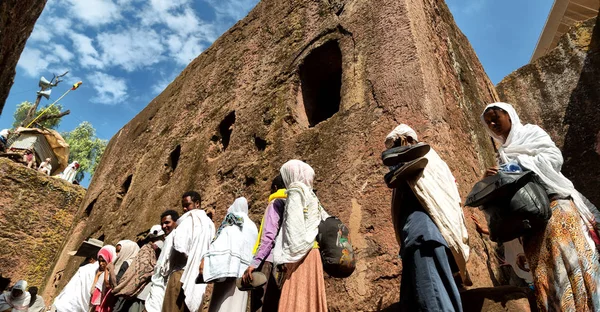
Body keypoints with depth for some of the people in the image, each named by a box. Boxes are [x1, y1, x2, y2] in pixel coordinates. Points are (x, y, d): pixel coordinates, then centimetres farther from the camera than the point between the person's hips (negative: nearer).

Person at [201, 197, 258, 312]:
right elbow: (255, 250, 15)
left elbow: (219, 241, -8)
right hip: (244, 270, 5)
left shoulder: (231, 219, 5)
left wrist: (205, 259, -12)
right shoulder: (253, 227, 21)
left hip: (227, 265, -5)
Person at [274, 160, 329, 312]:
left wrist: (287, 257, -16)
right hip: (311, 252, 9)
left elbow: (294, 226, -14)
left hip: (301, 253, -9)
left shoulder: (296, 190, -4)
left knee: (296, 299, -9)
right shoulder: (310, 194, 21)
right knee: (311, 298, 9)